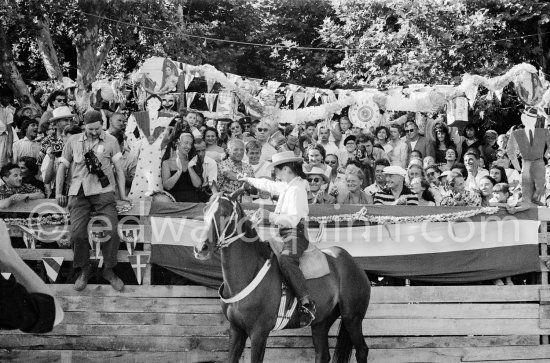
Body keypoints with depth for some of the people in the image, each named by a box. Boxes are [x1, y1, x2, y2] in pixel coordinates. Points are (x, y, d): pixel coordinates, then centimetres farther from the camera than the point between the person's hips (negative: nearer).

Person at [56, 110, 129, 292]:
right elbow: (62, 167, 16)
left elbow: (118, 168, 9)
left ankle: (109, 270, 3)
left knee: (111, 231, -15)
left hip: (103, 191, -1)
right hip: (78, 193, 1)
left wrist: (123, 195, 4)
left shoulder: (110, 141, 10)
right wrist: (58, 192, 7)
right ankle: (84, 270, 7)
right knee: (77, 233, -13)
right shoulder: (73, 141, 13)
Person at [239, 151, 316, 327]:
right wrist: (248, 179, 47)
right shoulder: (287, 186, 16)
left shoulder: (297, 189, -14)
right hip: (284, 234, 11)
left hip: (295, 234, -11)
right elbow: (269, 185, 36)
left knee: (285, 260, -36)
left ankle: (307, 304, -40)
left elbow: (293, 219, -23)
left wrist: (270, 216, -28)